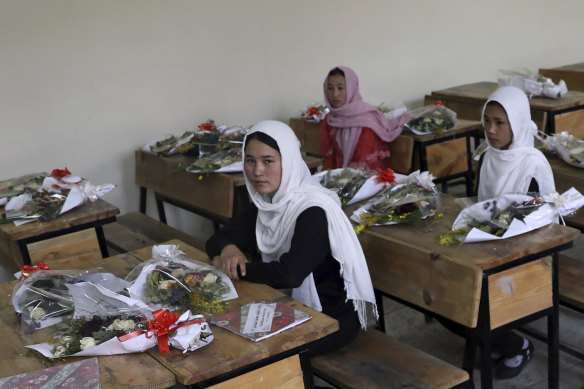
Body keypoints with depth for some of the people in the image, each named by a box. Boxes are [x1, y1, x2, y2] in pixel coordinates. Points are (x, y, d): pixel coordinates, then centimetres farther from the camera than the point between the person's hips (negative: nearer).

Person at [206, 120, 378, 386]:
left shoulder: (313, 211, -25)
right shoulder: (267, 201, 0)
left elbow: (290, 274, -32)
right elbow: (219, 239, 3)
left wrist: (237, 268, -20)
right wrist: (228, 250, -21)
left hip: (331, 316, -7)